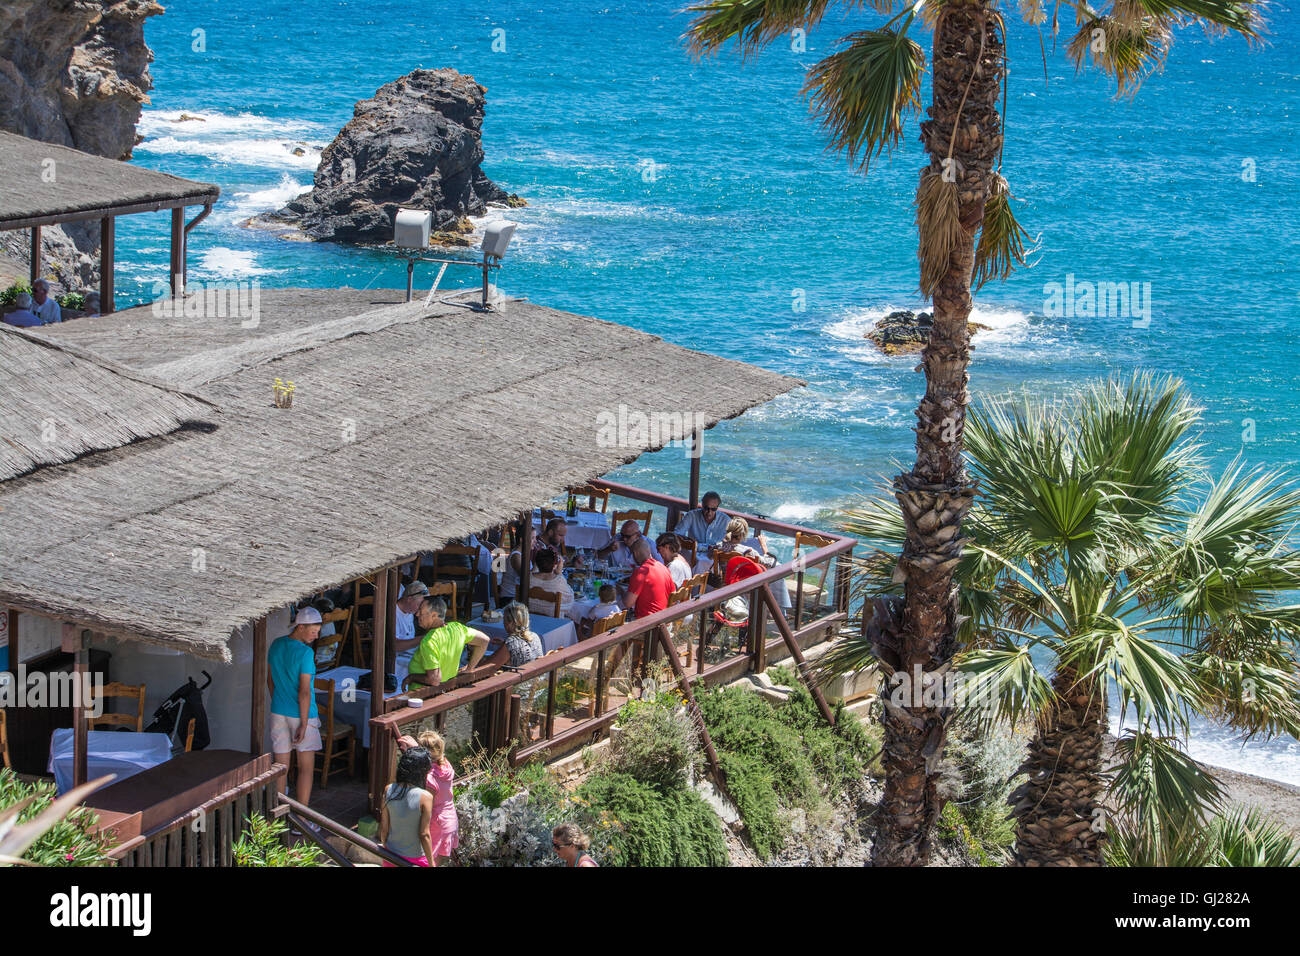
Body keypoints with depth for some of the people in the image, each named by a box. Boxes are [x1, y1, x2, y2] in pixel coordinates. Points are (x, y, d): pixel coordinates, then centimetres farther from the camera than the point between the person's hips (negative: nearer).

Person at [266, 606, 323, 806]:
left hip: (278, 713, 6)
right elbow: (304, 692, -19)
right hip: (301, 714, -6)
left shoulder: (276, 645, 3)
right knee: (306, 767, 3)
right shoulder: (305, 653, -18)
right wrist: (304, 724, -15)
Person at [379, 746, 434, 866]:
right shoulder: (425, 797, -22)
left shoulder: (388, 790, -10)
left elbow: (384, 827, -2)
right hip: (415, 860, -4)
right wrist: (431, 864, -7)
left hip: (391, 857, 4)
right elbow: (424, 835, -18)